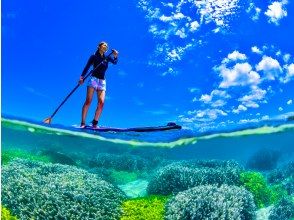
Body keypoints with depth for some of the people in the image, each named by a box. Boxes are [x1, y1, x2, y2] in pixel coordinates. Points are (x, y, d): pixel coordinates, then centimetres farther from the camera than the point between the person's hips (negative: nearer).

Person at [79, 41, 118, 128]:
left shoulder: (107, 58, 15)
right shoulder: (94, 56, 4)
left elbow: (115, 62, 0)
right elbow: (87, 67, -4)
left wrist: (115, 56, -22)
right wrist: (82, 77, -18)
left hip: (102, 81, 4)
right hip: (93, 79, -4)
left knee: (101, 102, -10)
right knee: (88, 101, -11)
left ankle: (95, 123, -6)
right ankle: (83, 123, -11)